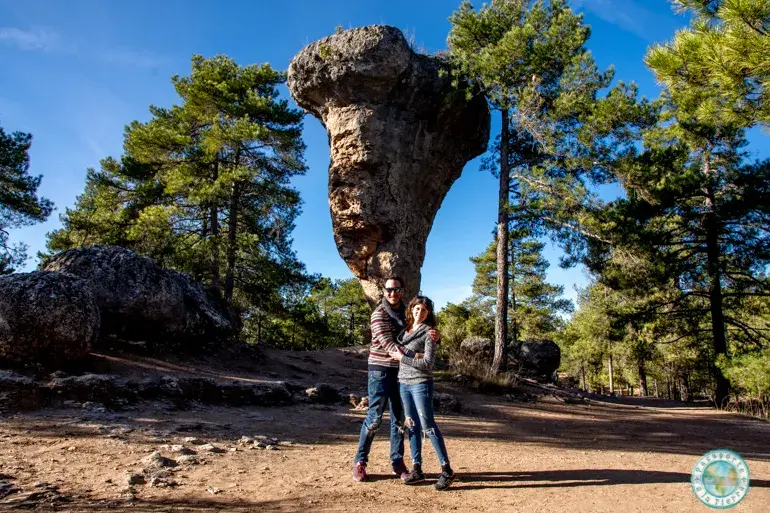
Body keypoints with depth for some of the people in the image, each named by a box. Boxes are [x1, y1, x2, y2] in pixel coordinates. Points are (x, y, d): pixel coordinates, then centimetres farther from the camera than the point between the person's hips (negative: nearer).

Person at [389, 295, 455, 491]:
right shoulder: (406, 330, 11)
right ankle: (417, 469, 17)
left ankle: (446, 470, 3)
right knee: (412, 426, 10)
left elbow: (428, 363, -14)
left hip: (421, 384, -6)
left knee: (428, 427, -6)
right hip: (403, 383, 6)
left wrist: (402, 358, -12)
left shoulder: (428, 332, -7)